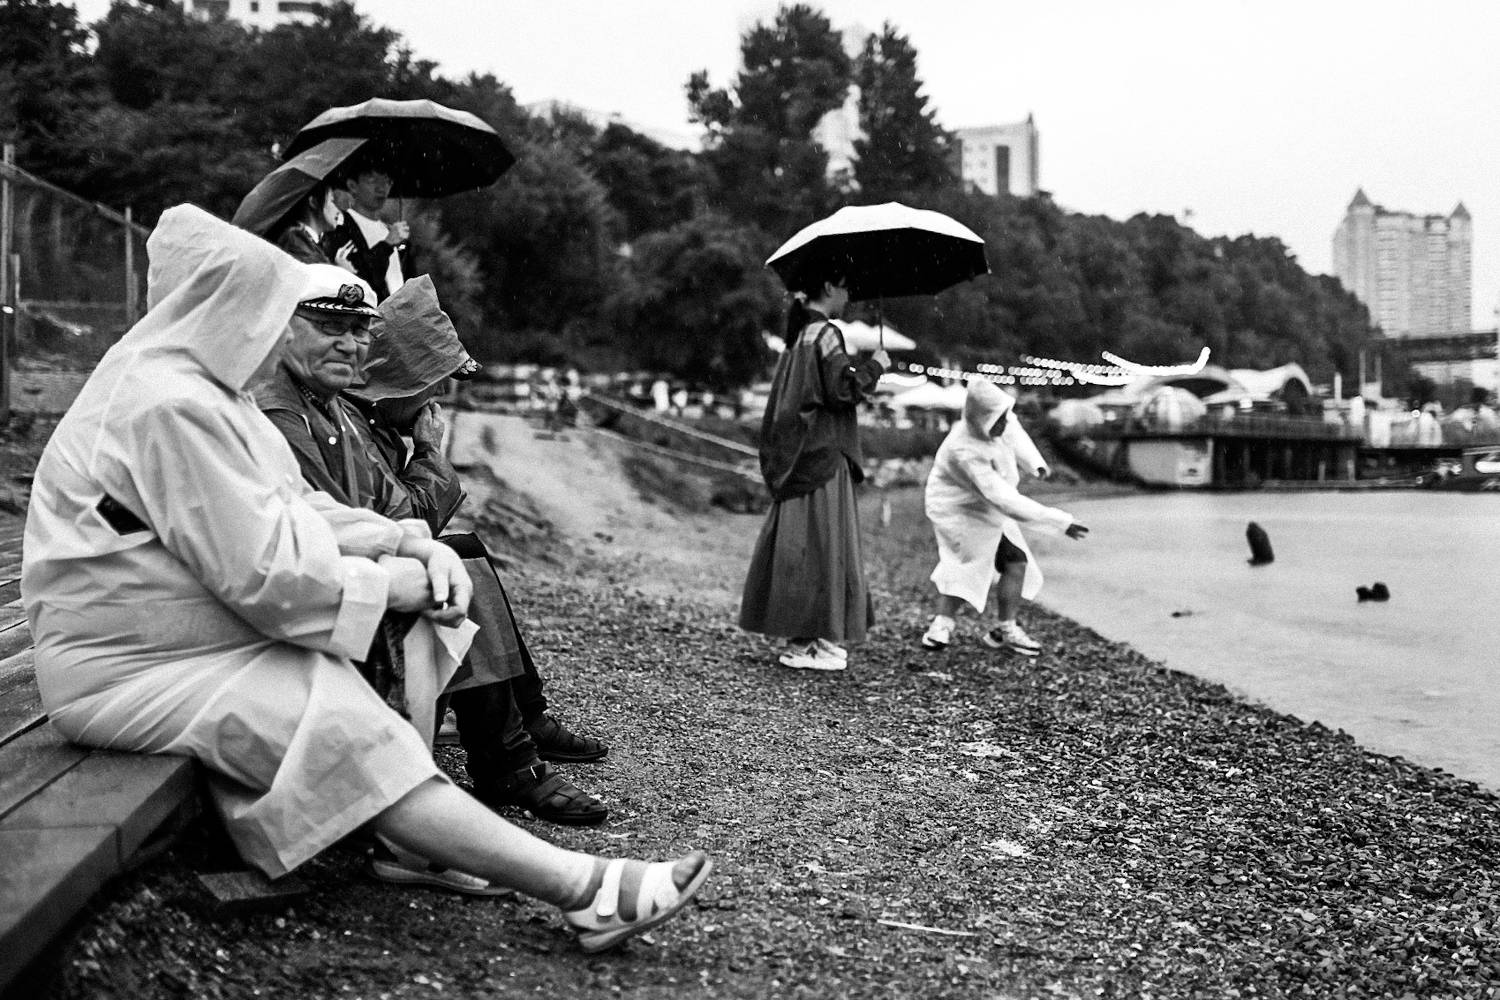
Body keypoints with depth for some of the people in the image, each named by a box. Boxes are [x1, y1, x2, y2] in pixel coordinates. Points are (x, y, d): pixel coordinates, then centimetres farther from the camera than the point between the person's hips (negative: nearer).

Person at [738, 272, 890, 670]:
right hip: (821, 455, -9)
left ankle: (802, 636, 15)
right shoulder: (824, 334, -12)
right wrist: (874, 365, -4)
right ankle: (807, 643, -3)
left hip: (798, 455, 9)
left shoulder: (801, 334, 15)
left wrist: (859, 367, 20)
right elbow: (844, 389, -19)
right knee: (819, 539, -6)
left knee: (798, 540, 10)